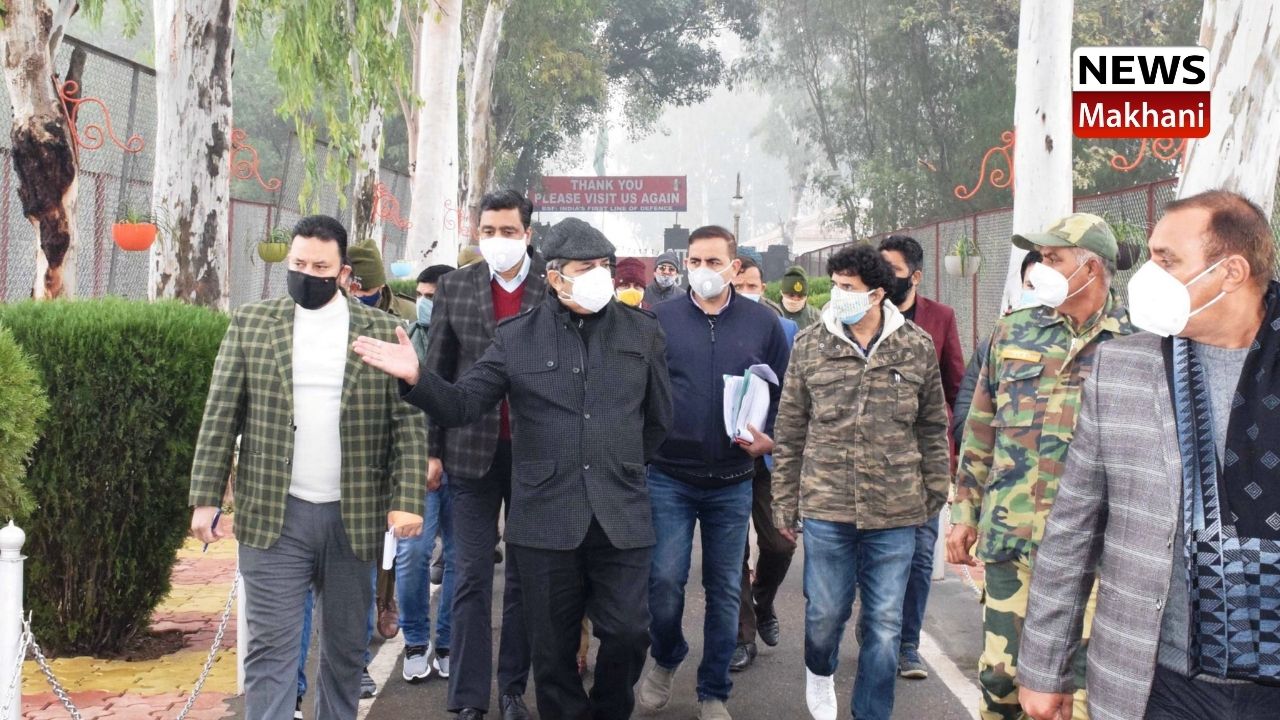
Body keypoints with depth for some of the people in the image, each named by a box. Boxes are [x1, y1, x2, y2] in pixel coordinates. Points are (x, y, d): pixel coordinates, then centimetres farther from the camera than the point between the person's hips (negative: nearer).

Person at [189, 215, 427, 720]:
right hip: (274, 515, -1)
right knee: (271, 648, -1)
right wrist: (205, 499, -3)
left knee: (346, 647, 13)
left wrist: (407, 500, -11)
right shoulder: (251, 324, 3)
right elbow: (220, 418, 3)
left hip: (353, 517, 1)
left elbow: (409, 422, -1)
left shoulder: (381, 331, 2)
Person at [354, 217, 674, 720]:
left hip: (622, 515, 1)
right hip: (545, 516, 0)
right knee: (553, 646, 8)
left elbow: (659, 416, 14)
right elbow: (462, 405, -2)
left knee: (628, 633, 1)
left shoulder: (641, 331, 4)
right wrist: (416, 379, -19)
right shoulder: (516, 337, 2)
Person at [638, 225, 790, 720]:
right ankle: (665, 660, 26)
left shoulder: (763, 324, 2)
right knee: (664, 581, -5)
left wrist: (771, 438, -7)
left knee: (725, 589, 8)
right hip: (668, 477, -1)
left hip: (732, 483, 1)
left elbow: (785, 393, 8)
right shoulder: (659, 319, -1)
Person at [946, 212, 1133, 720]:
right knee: (1001, 675, 7)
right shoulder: (1014, 334, 9)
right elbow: (980, 431, 13)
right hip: (1011, 537, 3)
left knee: (1082, 678, 2)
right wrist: (965, 512, 10)